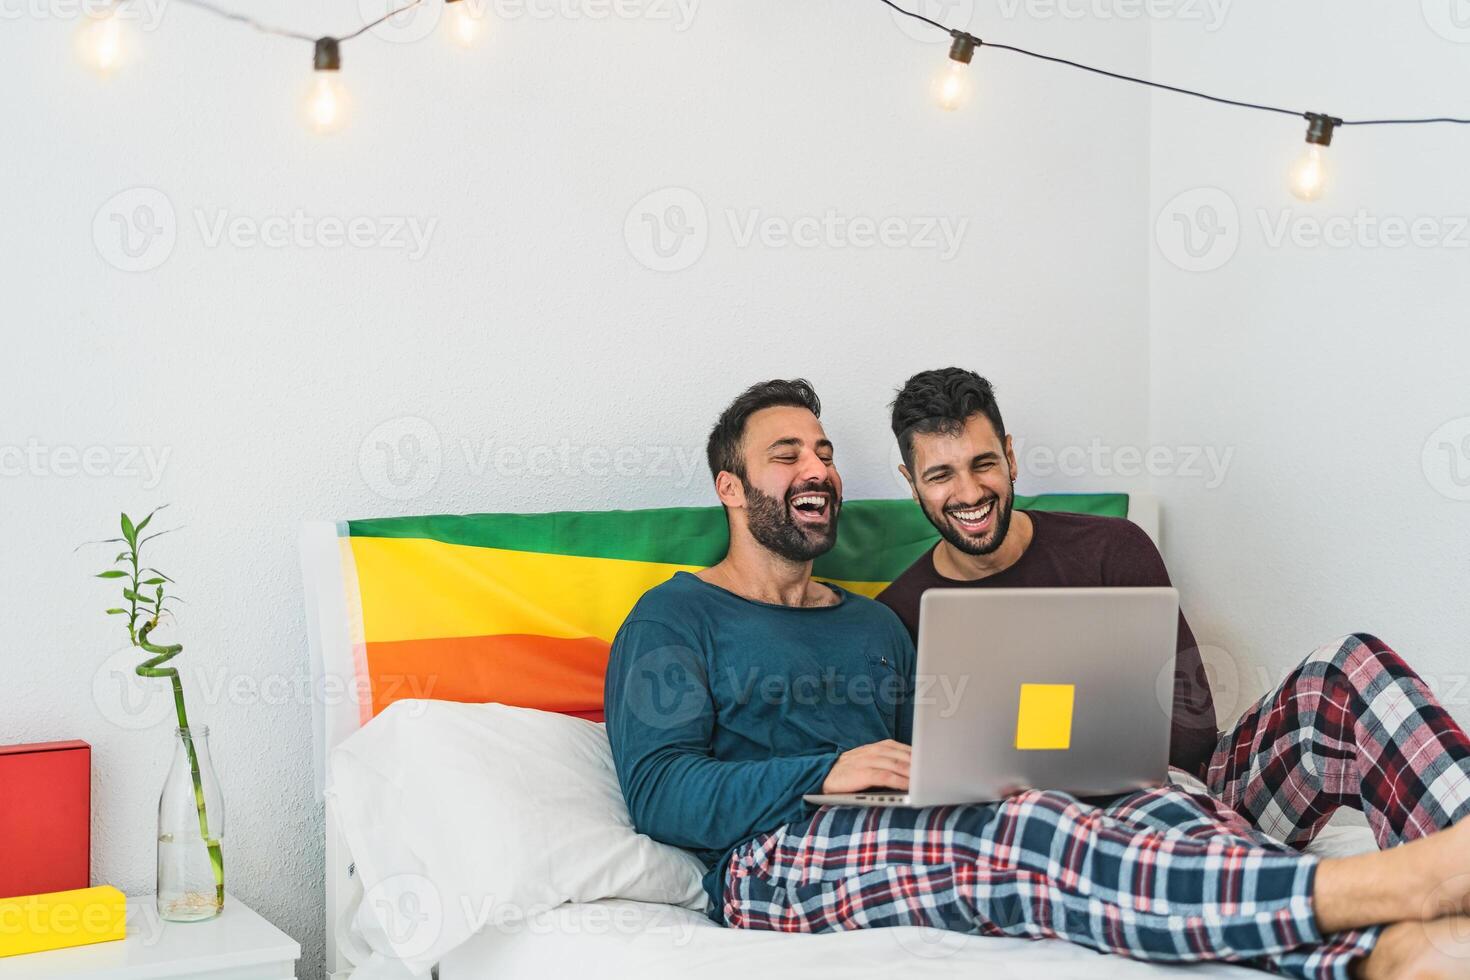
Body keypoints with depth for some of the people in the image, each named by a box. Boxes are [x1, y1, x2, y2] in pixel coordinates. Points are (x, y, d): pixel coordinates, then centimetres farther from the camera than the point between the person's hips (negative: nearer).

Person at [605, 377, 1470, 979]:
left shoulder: (876, 626, 28)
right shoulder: (676, 618, 8)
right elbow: (658, 790, -6)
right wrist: (822, 774, -19)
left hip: (903, 846, 6)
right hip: (772, 859, -6)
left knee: (1162, 809, -22)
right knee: (1022, 834, -35)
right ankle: (1395, 885, -47)